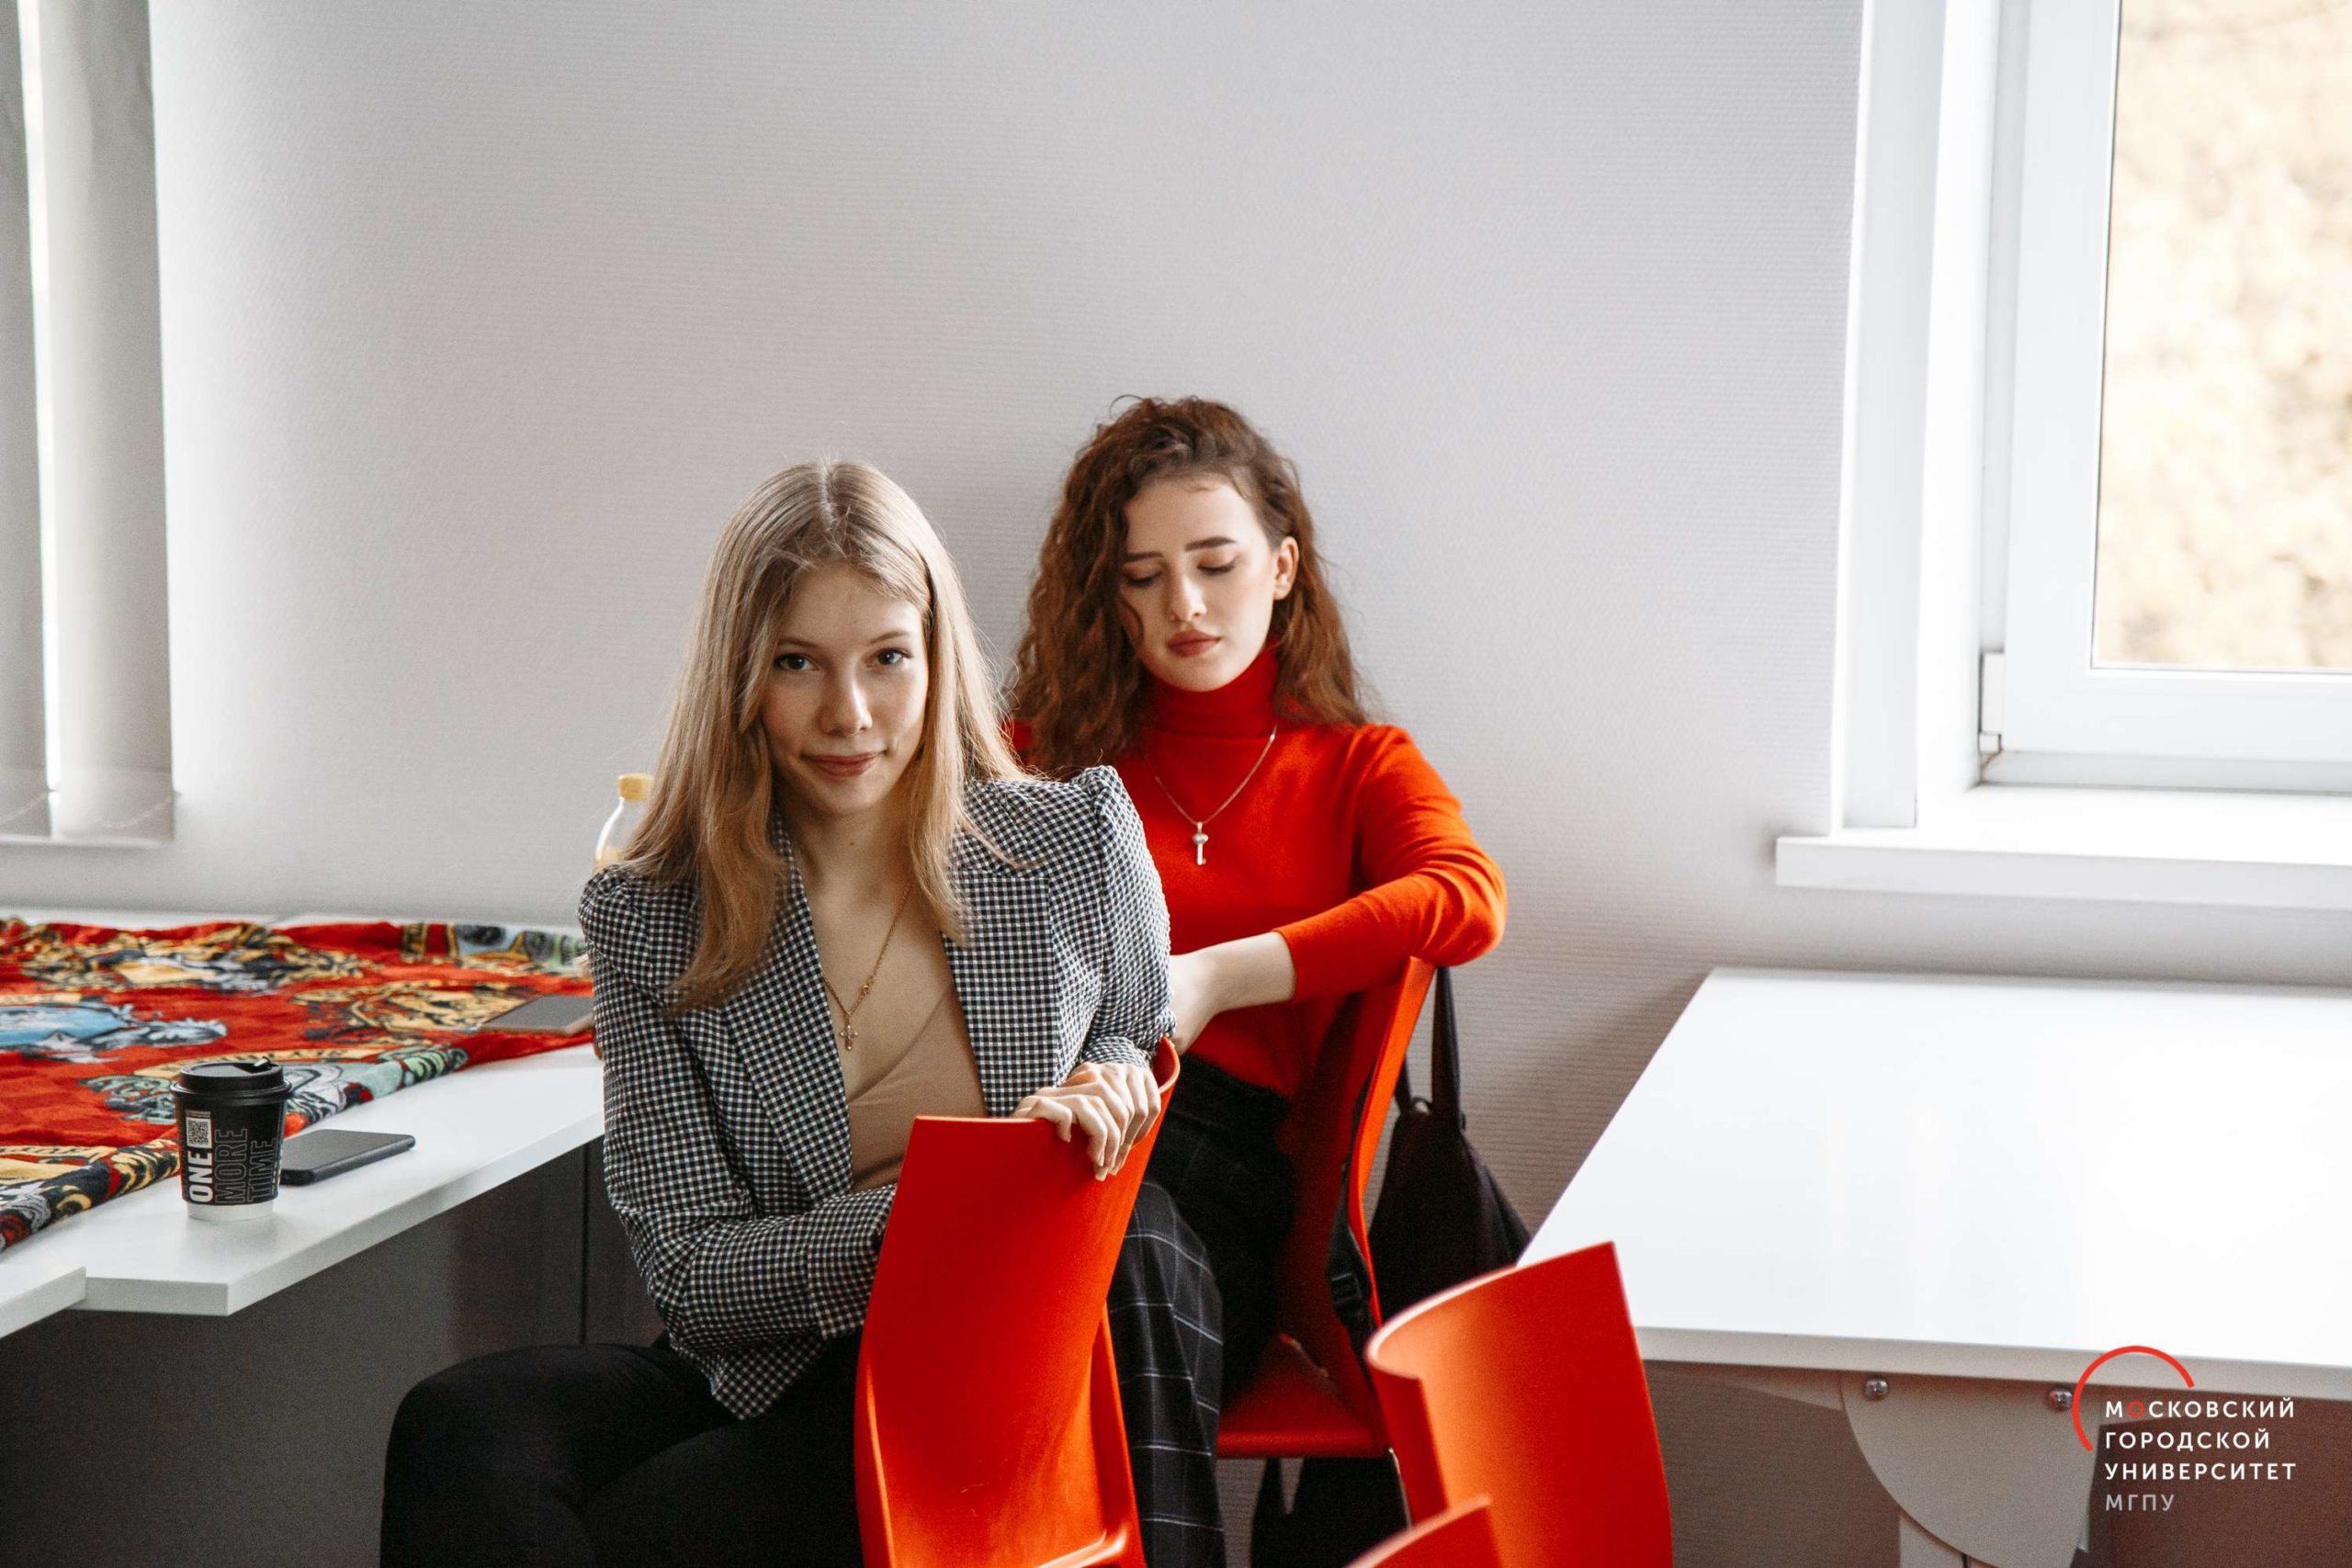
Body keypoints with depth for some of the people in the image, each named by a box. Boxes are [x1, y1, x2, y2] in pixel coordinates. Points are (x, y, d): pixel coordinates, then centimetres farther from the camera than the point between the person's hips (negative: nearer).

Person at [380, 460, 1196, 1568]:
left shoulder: (1079, 844, 0)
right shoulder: (649, 924, -2)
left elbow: (1147, 1057, 20)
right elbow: (690, 1271, -5)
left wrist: (1099, 1093, -6)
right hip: (773, 1378, 2)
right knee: (457, 1432, -29)